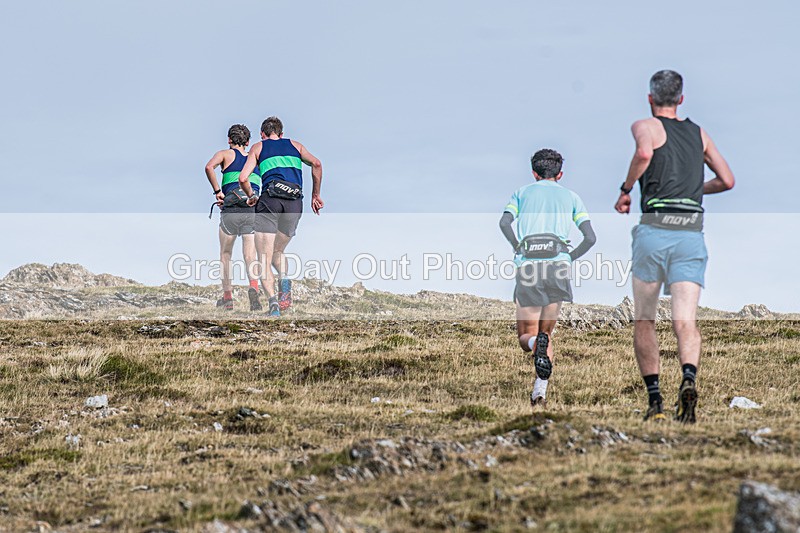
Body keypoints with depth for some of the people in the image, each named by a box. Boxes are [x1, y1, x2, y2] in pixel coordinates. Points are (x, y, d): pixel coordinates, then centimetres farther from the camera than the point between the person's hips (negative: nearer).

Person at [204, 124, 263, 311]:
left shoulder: (226, 154, 10)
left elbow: (209, 167, -11)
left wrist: (217, 191, -6)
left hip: (231, 209, -2)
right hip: (253, 209, 2)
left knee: (225, 254, 14)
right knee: (250, 256, -3)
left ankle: (227, 296, 10)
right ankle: (254, 287, -30)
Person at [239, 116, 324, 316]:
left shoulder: (258, 147, 19)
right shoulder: (294, 145, 24)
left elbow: (243, 178, 7)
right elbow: (316, 164, 7)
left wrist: (251, 196, 25)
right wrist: (316, 195, 13)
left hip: (270, 198, -2)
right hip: (295, 202, 2)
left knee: (264, 259, -1)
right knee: (278, 251, 21)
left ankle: (272, 300, -24)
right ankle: (284, 279, -11)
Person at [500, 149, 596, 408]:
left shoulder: (522, 193, 18)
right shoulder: (571, 197, 20)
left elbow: (505, 222, -3)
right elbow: (590, 237, 7)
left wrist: (519, 249, 8)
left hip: (528, 268, -1)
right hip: (558, 265, 1)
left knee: (527, 336, 7)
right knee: (546, 332, 13)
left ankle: (536, 343, -31)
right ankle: (540, 391, -6)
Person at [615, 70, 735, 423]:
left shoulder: (645, 126, 4)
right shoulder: (699, 133, 19)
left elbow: (644, 153, -20)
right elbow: (727, 181, 21)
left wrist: (626, 189, -5)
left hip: (654, 230, -3)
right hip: (692, 233, 3)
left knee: (643, 320, 11)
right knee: (685, 321, -7)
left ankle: (654, 399, 6)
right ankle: (689, 378, -34)